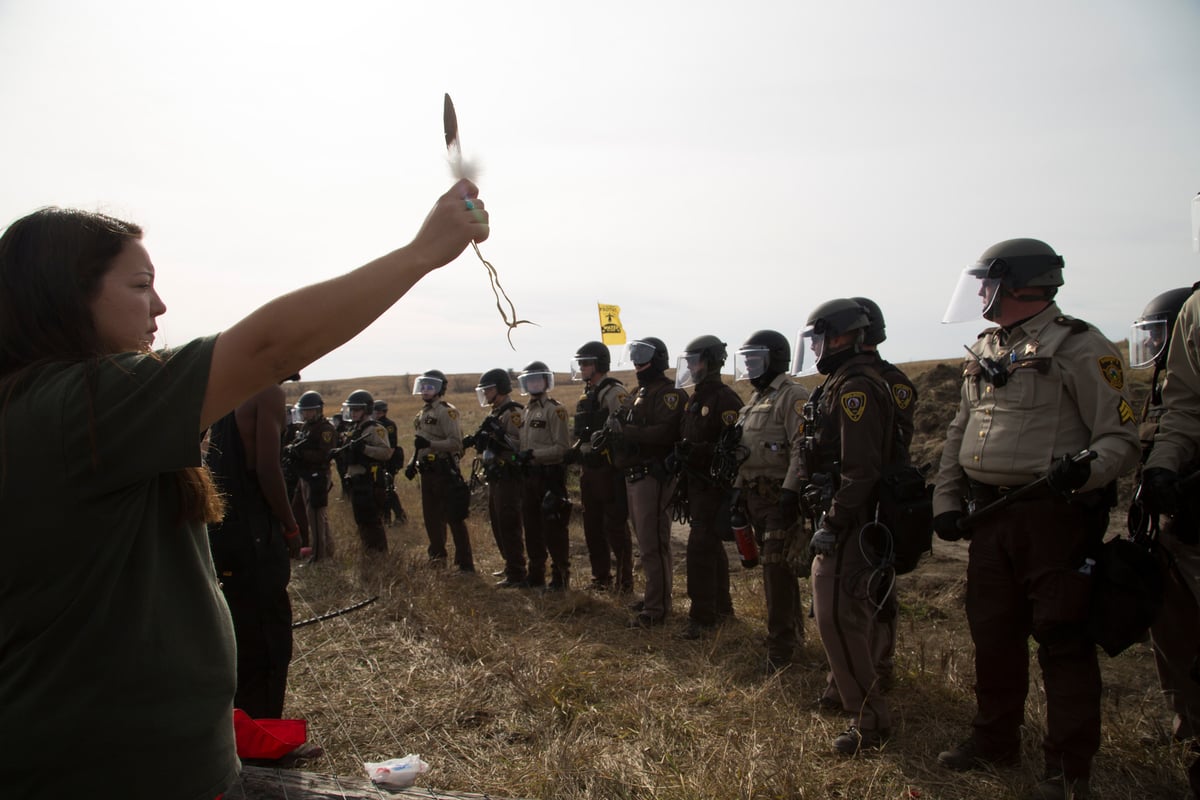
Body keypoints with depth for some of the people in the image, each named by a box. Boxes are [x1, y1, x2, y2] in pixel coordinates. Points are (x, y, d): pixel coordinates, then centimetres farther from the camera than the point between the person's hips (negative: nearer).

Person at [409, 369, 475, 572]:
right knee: (431, 517, 17)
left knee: (454, 518, -7)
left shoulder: (446, 411, -12)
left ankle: (465, 563, -3)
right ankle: (437, 555, 32)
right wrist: (412, 463, 15)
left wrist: (429, 443, -30)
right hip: (427, 471, 9)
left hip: (444, 471, -9)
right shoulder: (422, 414, 17)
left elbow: (455, 442, -21)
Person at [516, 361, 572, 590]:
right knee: (532, 527, 14)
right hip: (529, 475, 8)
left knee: (553, 529, -3)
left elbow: (562, 447, -16)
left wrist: (532, 454, -21)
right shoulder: (527, 410, 16)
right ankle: (536, 574, 25)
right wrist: (519, 455, 1)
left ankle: (560, 577, 8)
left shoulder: (554, 409, -10)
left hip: (549, 474, -8)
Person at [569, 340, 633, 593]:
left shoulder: (614, 392, -12)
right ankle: (601, 577, 24)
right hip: (588, 468, 9)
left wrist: (600, 450, -24)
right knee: (592, 527, 13)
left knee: (615, 526, -3)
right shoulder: (586, 396, 17)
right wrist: (574, 450, 11)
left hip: (609, 468, -9)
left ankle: (624, 579, 5)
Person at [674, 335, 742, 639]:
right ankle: (721, 605, 29)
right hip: (695, 485, 10)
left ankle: (702, 616, -3)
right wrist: (680, 457, 9)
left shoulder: (725, 399, -14)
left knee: (700, 548, -10)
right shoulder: (694, 400, 16)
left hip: (713, 486, -10)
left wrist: (695, 451, -26)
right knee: (711, 546, 17)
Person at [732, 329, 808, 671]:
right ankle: (793, 633, 28)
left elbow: (802, 449, -21)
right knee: (778, 567, 16)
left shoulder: (793, 396, -12)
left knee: (777, 569, -8)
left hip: (781, 499, -9)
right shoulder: (755, 400, 18)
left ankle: (780, 646, -1)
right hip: (756, 498, 9)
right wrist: (738, 489, 17)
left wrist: (790, 492, -26)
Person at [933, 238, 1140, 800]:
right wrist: (947, 498, 10)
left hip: (1054, 517, -7)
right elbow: (959, 434, 18)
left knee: (1062, 642, 2)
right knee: (992, 633, 16)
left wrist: (1085, 469, -31)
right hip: (990, 517, 7)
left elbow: (1122, 437, -11)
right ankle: (994, 741, 34)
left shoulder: (1079, 348, -9)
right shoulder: (985, 351, 13)